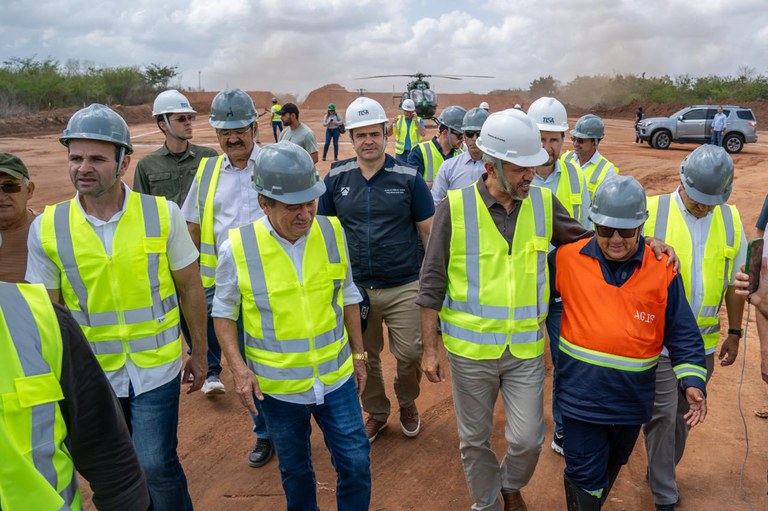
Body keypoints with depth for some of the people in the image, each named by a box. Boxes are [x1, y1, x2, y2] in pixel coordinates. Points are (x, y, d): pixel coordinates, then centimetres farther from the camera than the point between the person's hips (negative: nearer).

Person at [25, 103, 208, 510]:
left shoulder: (162, 214, -12)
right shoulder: (47, 228, -9)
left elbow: (190, 288, -3)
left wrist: (199, 353, 3)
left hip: (156, 368, -2)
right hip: (92, 374, 2)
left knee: (155, 465, 1)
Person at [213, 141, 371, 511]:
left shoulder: (332, 232, -9)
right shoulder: (238, 247, -16)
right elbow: (224, 312, -3)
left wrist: (358, 355, 9)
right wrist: (239, 368, -14)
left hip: (336, 376, 1)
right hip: (277, 384, -1)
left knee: (356, 464, 10)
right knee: (295, 470, 20)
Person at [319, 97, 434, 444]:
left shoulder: (408, 177, -4)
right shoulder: (336, 179, 1)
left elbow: (428, 231, 1)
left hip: (404, 288, -2)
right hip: (355, 288, 2)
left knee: (410, 354, 1)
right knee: (364, 357, 14)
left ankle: (407, 403, 34)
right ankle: (376, 411, 39)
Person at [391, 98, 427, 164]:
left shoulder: (419, 120, -1)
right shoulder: (399, 119, 2)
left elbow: (423, 134, -15)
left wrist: (416, 121, -21)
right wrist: (392, 124, -23)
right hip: (401, 153, 1)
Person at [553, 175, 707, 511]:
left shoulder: (663, 269, -6)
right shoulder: (566, 259, -8)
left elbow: (683, 333, -1)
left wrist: (693, 380, -10)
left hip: (632, 397, 2)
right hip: (581, 394, -2)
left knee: (611, 467, 24)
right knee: (585, 477, 3)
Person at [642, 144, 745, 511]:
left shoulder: (731, 220, 3)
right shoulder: (651, 212, -10)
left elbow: (735, 281, 11)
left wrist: (734, 333, 13)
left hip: (703, 341, 4)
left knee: (682, 414, 17)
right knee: (662, 415, 2)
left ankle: (661, 473, 38)